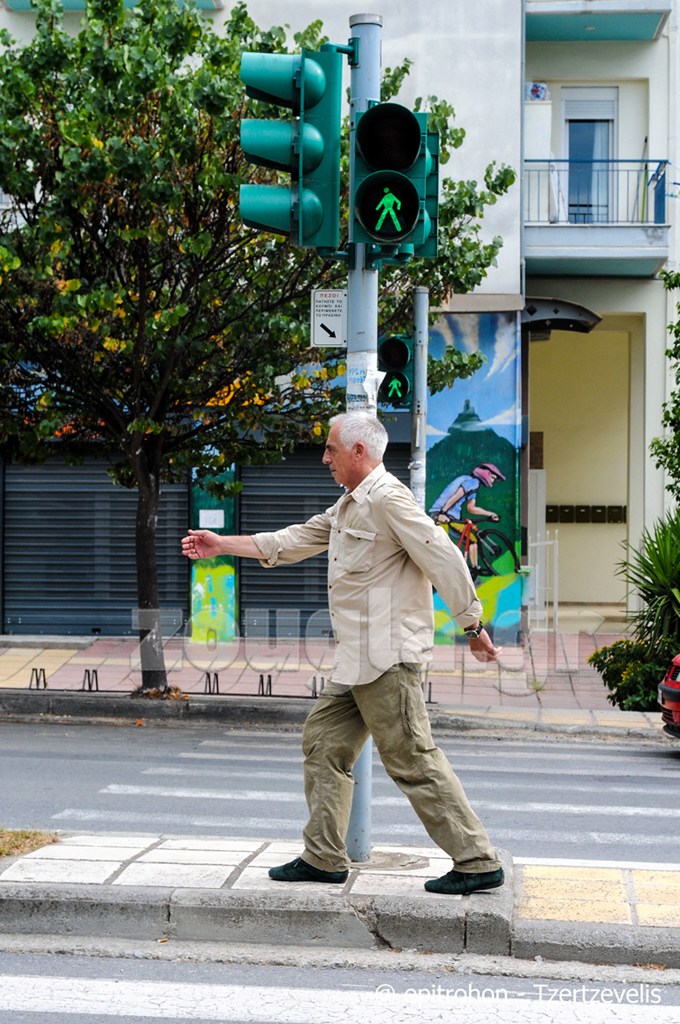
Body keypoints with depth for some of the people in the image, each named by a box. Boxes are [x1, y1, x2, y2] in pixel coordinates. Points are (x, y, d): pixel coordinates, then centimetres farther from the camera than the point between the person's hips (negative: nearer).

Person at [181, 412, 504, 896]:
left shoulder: (389, 499, -14)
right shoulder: (349, 507, 19)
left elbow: (444, 558, -18)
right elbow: (293, 541, 27)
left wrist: (473, 625, -16)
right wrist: (221, 544, 27)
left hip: (389, 657, -11)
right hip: (357, 661, 11)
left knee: (413, 759, -9)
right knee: (324, 742, 12)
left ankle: (478, 861, -5)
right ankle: (324, 857, 19)